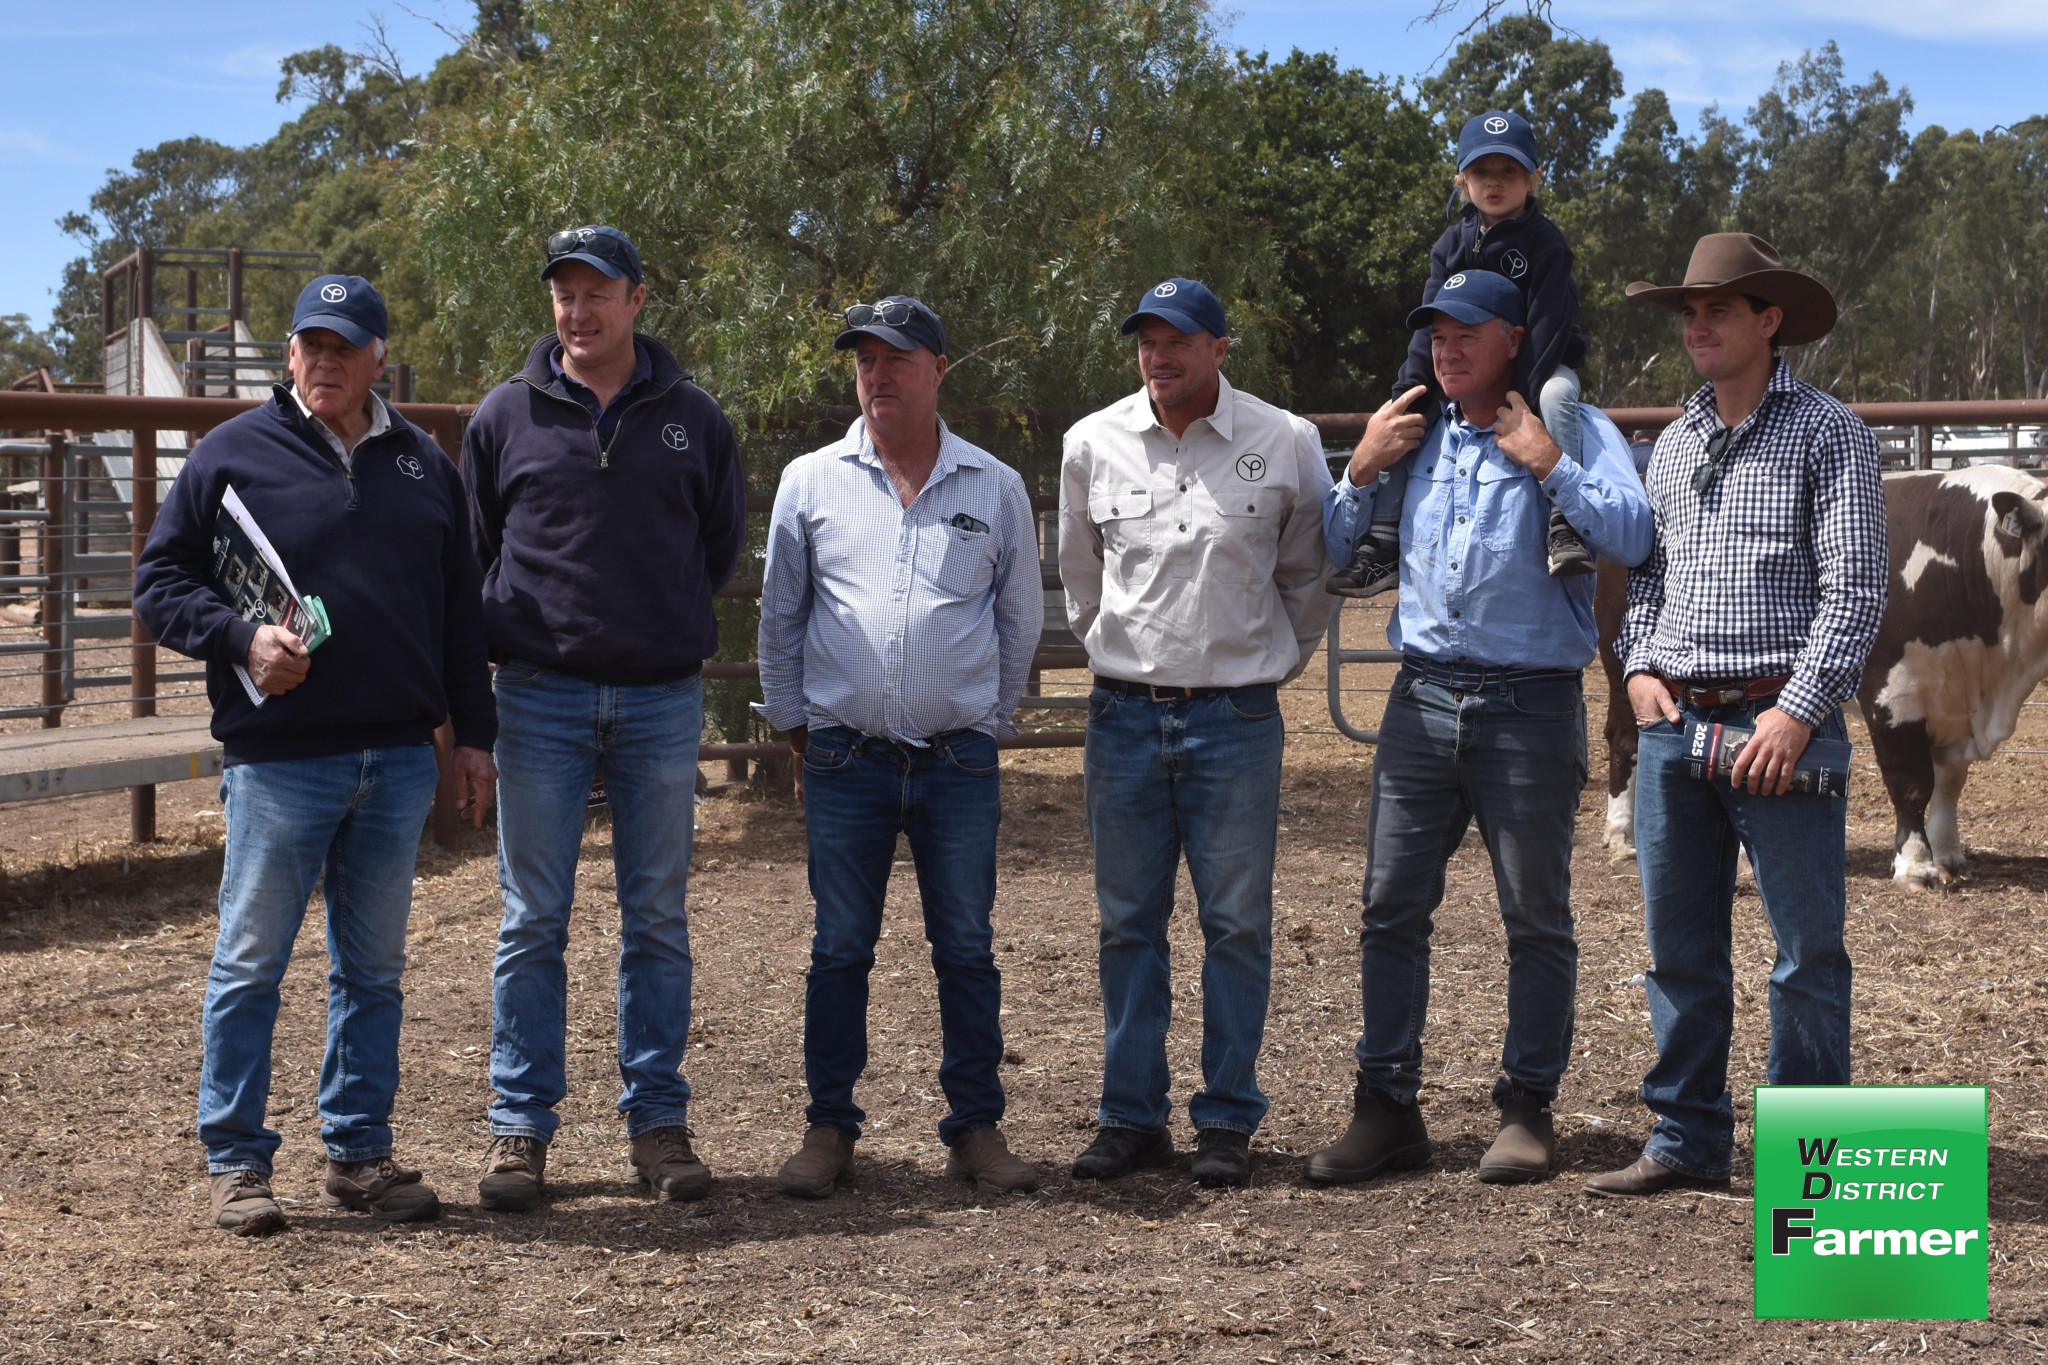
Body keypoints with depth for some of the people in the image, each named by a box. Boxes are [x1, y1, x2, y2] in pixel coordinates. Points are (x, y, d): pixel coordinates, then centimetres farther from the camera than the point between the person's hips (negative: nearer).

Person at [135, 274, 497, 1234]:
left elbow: (461, 612, 17)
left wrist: (473, 733, 13)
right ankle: (236, 1162, 11)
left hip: (399, 760, 4)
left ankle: (359, 1154, 20)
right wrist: (242, 638, -14)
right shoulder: (233, 454, 2)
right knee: (250, 964, 1)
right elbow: (160, 582, 2)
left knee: (374, 969, 10)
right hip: (277, 759, -4)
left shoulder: (424, 466, 14)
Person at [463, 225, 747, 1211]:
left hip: (662, 698, 1)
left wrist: (670, 623, 11)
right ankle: (521, 1126, 9)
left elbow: (722, 545, 16)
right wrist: (530, 626, 8)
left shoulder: (691, 418, 7)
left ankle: (657, 1120, 14)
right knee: (533, 922, 1)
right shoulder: (506, 416, 4)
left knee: (658, 922, 6)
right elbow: (477, 547, 13)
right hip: (540, 696, -1)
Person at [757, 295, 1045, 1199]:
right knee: (840, 950, 5)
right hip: (845, 760, 0)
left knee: (967, 951, 5)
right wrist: (795, 726, 10)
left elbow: (1020, 622, 14)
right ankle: (828, 1127, 15)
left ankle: (976, 1127, 14)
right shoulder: (811, 483, 5)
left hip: (959, 761, 0)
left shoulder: (996, 489, 6)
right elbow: (779, 616, 12)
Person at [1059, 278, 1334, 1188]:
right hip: (1125, 715, 2)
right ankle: (1131, 1116, 15)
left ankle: (1228, 1121, 10)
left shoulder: (1285, 444, -2)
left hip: (1237, 719, -2)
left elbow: (1307, 575, 11)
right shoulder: (1092, 444, 3)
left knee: (1237, 924, 1)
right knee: (1127, 923, 6)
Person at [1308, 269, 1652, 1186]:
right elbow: (1329, 553, 19)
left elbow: (1632, 537, -15)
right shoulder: (1413, 436, 15)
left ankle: (1527, 1110, 15)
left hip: (1532, 704, -4)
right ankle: (1387, 1109, 10)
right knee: (1391, 907, 2)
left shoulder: (1573, 430, 1)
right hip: (1423, 698, 4)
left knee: (1535, 917, 4)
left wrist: (1544, 462, -15)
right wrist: (1363, 469, 4)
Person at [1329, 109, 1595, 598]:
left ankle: (1564, 527, -45)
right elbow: (1430, 326, -1)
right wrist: (1410, 391, -17)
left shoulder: (1546, 242, -10)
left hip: (1539, 367, -5)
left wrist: (1518, 400, -28)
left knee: (1558, 393, -38)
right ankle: (1381, 549, -14)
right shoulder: (1452, 244, 4)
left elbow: (1546, 326, -18)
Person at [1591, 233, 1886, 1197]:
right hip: (1674, 722, 6)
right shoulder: (1674, 444, 16)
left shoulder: (1826, 433, -2)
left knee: (1808, 948, 0)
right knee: (1679, 947, 10)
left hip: (1779, 722, -6)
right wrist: (1641, 665, 5)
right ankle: (1686, 1141, 21)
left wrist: (1797, 711, -16)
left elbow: (1855, 589, -8)